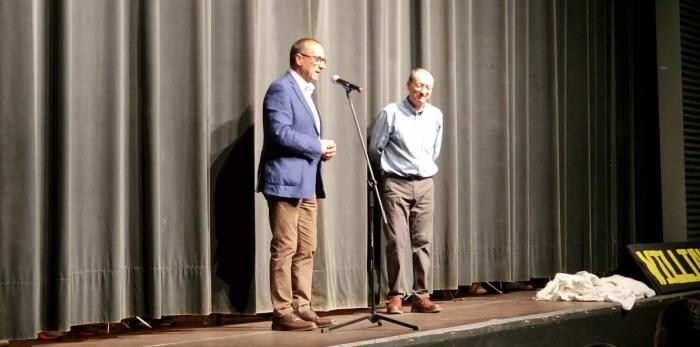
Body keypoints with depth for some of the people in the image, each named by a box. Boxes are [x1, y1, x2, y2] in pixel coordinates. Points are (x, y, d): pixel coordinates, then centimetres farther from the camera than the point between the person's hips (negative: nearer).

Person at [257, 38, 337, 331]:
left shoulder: (305, 92, 21)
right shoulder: (281, 89, -9)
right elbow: (281, 133, -21)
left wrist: (323, 150, 6)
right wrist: (319, 147, -13)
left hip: (307, 183, 10)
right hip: (286, 181, -10)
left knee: (306, 250, 9)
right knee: (285, 249, -6)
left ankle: (302, 308, 14)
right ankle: (282, 313, -2)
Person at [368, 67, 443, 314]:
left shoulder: (436, 116, 9)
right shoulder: (391, 113, -5)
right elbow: (375, 149, 2)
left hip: (425, 183, 4)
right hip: (396, 184, -4)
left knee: (423, 241, 3)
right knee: (396, 241, -6)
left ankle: (421, 296, 8)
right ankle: (395, 296, 2)